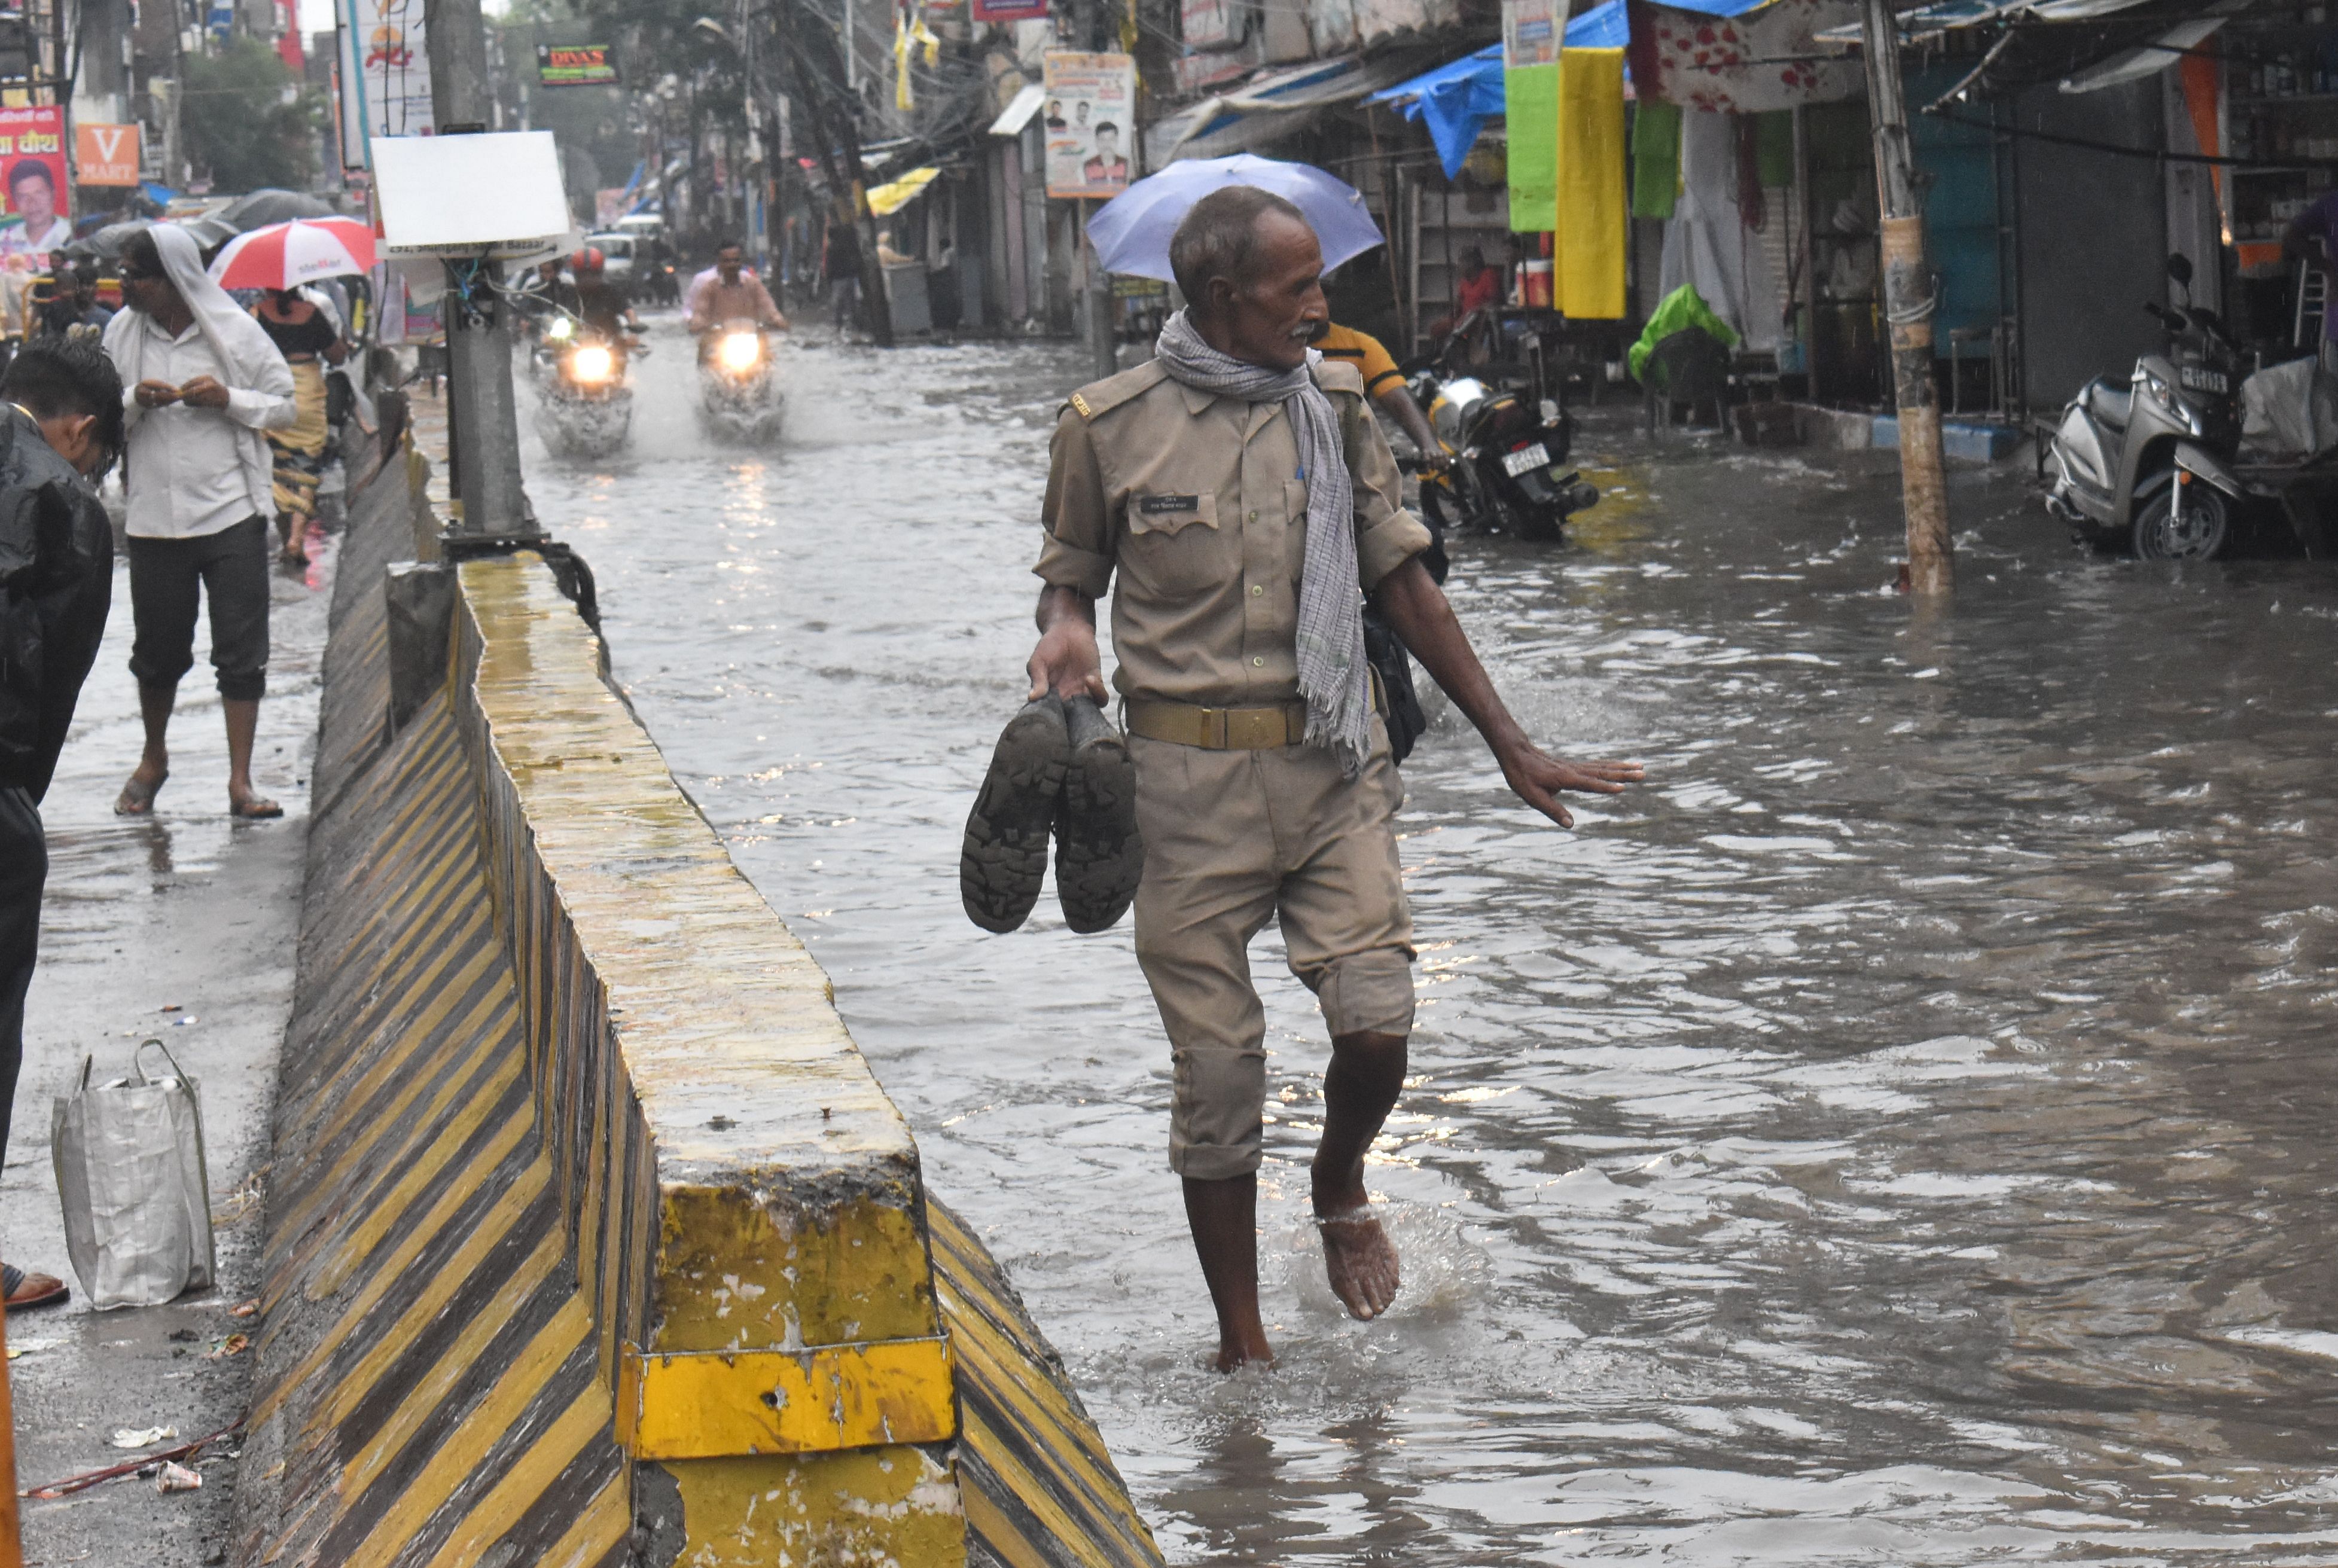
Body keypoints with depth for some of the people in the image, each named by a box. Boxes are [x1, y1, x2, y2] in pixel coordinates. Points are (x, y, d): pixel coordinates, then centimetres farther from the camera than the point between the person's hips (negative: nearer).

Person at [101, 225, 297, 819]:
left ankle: (240, 782, 3)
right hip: (154, 517, 2)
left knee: (241, 651, -2)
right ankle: (153, 759, 35)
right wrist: (134, 402, -13)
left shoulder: (235, 333, -3)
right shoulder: (122, 333, 4)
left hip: (232, 514, -2)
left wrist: (228, 399, -15)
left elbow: (286, 407, 2)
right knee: (157, 647, 12)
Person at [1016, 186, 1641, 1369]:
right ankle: (1242, 1344, 16)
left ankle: (1340, 1184, 22)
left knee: (1378, 1021, -13)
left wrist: (1510, 747, 12)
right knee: (1216, 1068, 2)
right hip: (1189, 777, -2)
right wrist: (1066, 636, -11)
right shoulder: (1111, 426, -1)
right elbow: (1073, 571, 14)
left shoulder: (1334, 405, 6)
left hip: (1333, 761, 2)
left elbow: (1402, 582, 12)